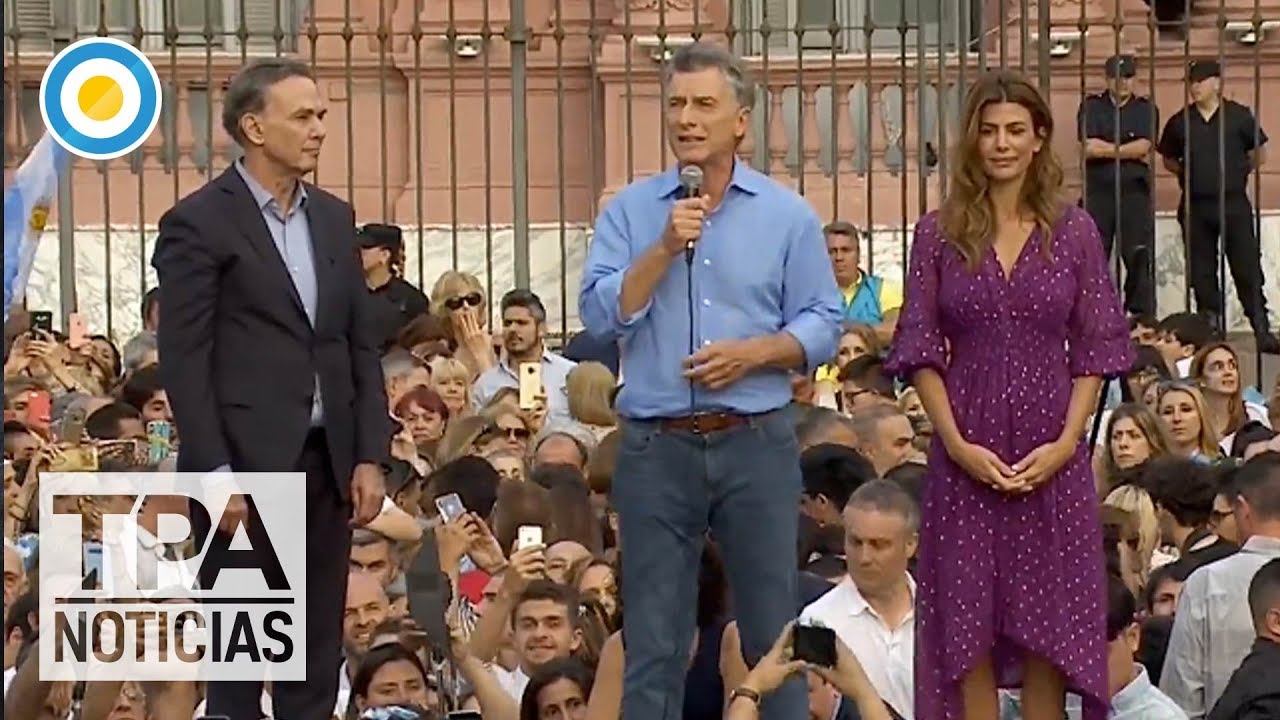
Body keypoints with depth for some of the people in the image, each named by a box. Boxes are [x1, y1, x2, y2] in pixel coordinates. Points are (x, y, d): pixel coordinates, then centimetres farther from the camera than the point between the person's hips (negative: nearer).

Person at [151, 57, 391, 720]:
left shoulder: (334, 218, 14)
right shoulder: (198, 223, -6)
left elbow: (362, 345, 15)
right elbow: (184, 360, -10)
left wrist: (370, 456, 7)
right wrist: (215, 477, -14)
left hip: (327, 461, 6)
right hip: (245, 465, -6)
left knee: (317, 652, 7)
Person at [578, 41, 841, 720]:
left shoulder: (787, 215, 4)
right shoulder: (630, 210, 6)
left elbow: (821, 325, 1)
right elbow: (601, 314, -4)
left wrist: (752, 353, -14)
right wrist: (665, 249, -13)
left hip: (757, 442, -1)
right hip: (656, 446, 1)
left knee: (772, 631, 4)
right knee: (653, 638, 5)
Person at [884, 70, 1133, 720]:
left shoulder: (1074, 232, 4)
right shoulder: (939, 234, 2)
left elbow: (1096, 349, 3)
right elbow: (920, 350, 0)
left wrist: (1066, 442, -8)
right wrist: (958, 443, -10)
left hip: (1053, 458, 0)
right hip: (965, 455, 0)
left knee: (1048, 625, 3)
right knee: (969, 626, 2)